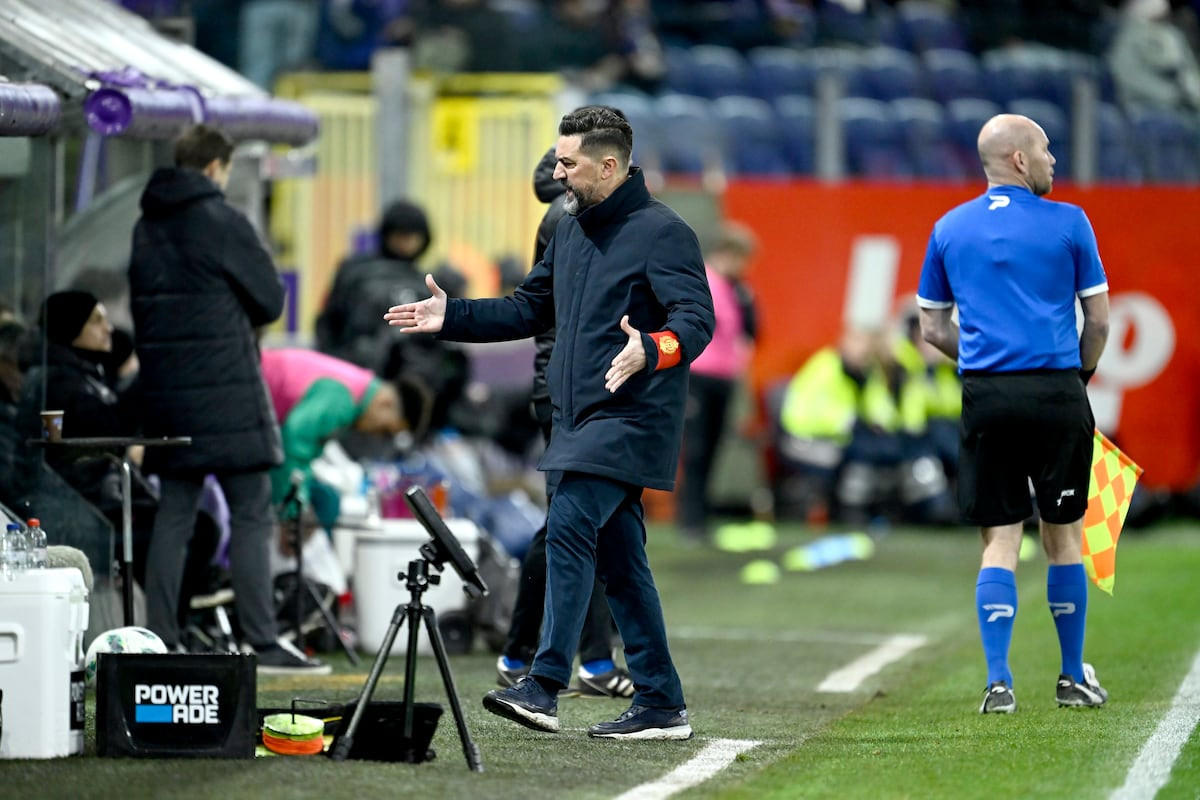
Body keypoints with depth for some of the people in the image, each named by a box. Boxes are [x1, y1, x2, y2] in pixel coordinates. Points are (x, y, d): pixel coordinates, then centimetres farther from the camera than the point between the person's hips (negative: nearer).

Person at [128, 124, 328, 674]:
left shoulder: (147, 227, 12)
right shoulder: (221, 221, -9)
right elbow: (270, 301, -5)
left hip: (164, 387, 7)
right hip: (226, 388, -7)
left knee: (174, 513, 9)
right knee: (250, 514, -4)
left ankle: (159, 641, 7)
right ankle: (263, 644, -8)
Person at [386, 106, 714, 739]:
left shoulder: (661, 232, -11)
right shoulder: (571, 230, 16)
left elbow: (696, 319, -20)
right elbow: (531, 309, 26)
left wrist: (649, 352, -40)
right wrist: (451, 317, 17)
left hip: (630, 418, -9)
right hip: (581, 419, 9)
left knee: (569, 526, -19)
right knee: (617, 557, 7)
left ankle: (544, 686, -22)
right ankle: (660, 705, 11)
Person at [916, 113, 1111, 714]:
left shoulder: (949, 230, 9)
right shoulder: (1068, 223, 0)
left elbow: (932, 329, 13)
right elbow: (1098, 320, 4)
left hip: (985, 395, 2)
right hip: (1057, 393, -2)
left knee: (999, 540, 3)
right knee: (1063, 534, 9)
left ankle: (998, 681, -6)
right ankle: (1074, 677, 17)